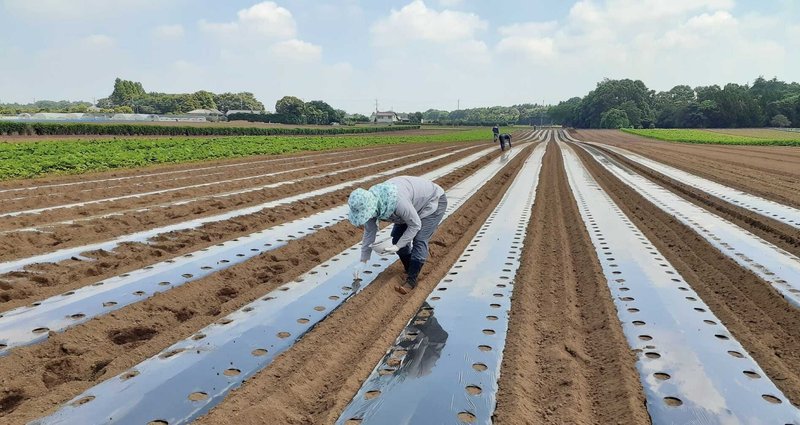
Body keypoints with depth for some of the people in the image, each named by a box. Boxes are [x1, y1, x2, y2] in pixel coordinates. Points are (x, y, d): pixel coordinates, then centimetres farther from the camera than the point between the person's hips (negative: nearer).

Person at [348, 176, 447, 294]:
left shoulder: (396, 201, -43)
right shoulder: (368, 203, -20)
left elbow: (415, 225, -29)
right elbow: (369, 232, -9)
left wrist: (397, 246, -30)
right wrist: (363, 261, -7)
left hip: (433, 201, -7)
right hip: (414, 205, 7)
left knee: (419, 241, -17)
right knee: (397, 237, 1)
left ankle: (411, 281, -10)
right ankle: (409, 271, 19)